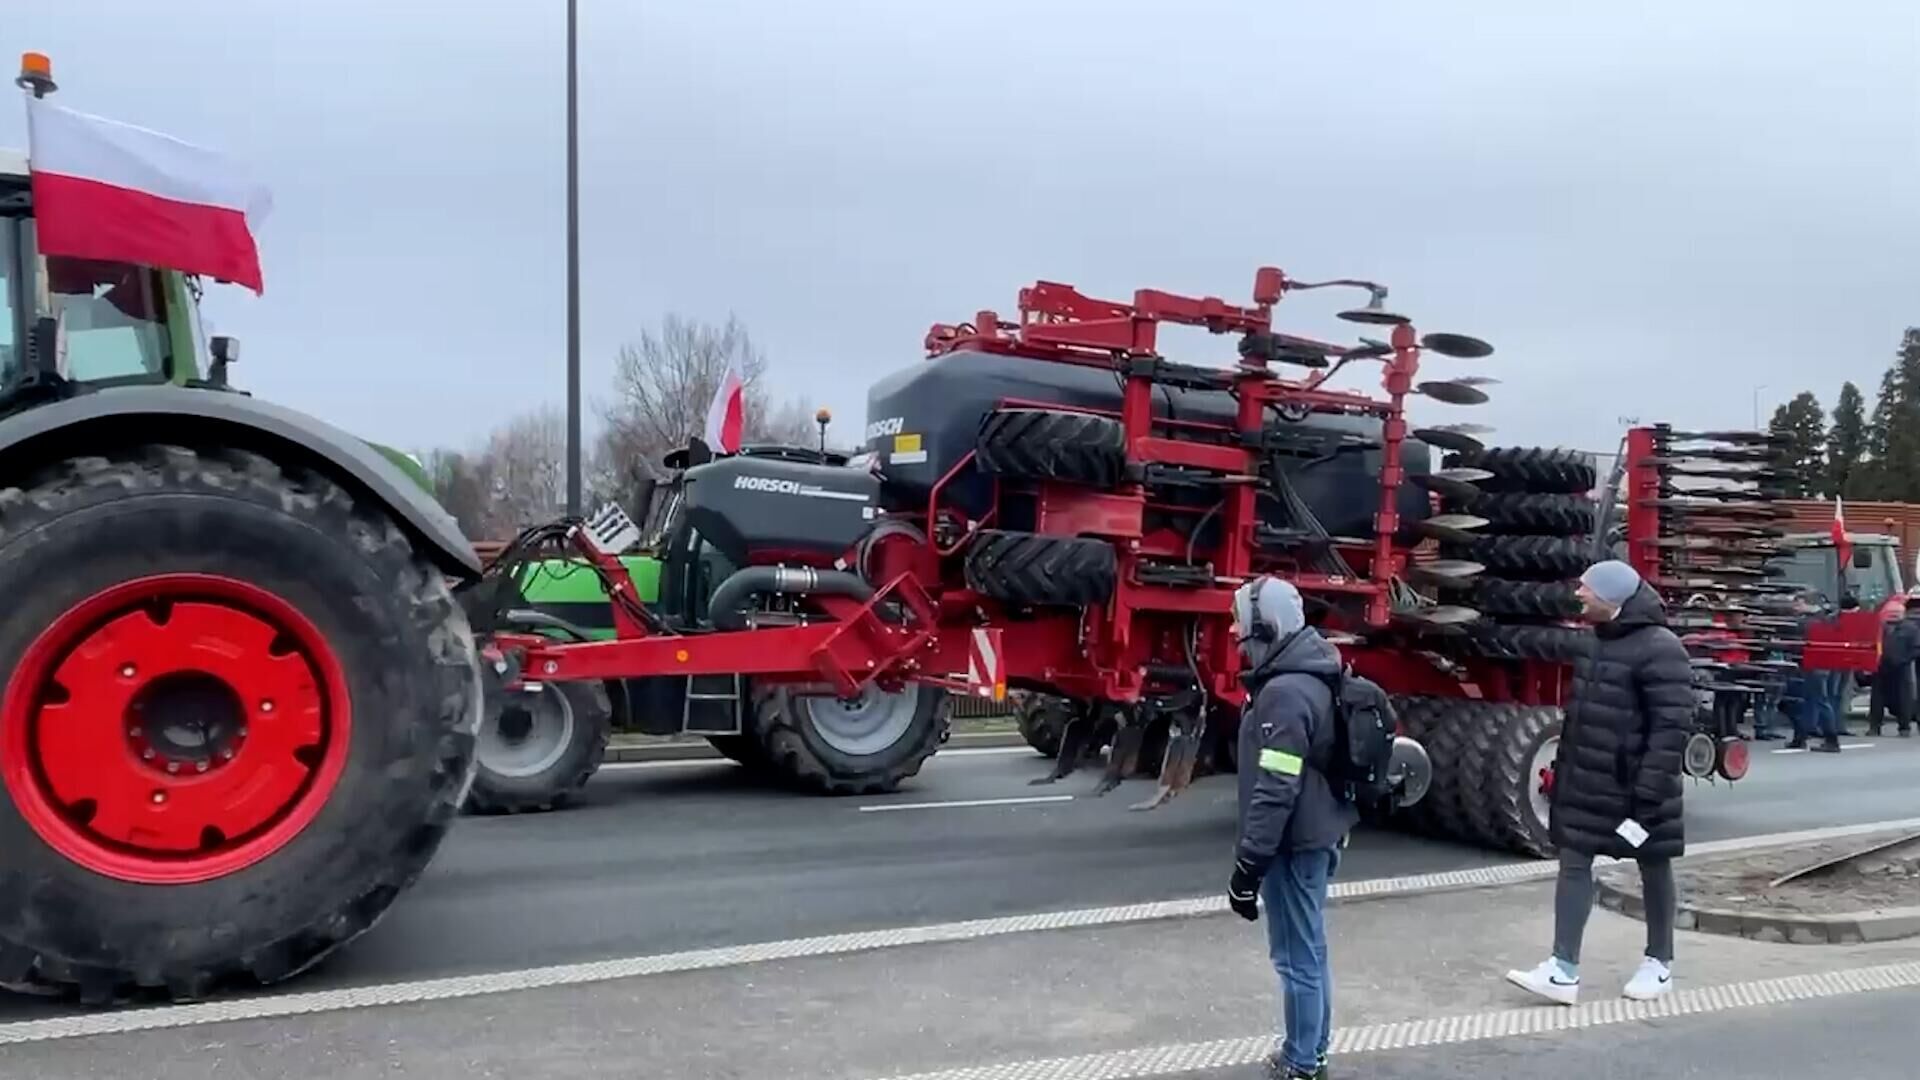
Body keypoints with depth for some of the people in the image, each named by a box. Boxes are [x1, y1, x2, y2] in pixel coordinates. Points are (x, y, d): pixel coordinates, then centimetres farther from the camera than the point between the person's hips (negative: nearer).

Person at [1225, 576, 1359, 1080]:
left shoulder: (1285, 693, -23)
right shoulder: (1310, 678, 9)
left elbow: (1275, 791, -26)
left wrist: (1248, 865, -22)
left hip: (1295, 843, -10)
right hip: (1319, 834, 10)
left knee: (1296, 957, 1)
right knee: (1309, 950, 18)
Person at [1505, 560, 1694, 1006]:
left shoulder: (1659, 649, -18)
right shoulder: (1598, 641, 10)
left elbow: (1672, 726, -21)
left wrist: (1650, 793, -23)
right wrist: (1564, 769, 16)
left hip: (1634, 788, -8)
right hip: (1586, 784, 8)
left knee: (1653, 870, 11)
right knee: (1573, 864, 3)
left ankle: (1659, 964, 26)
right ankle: (1564, 970, 4)